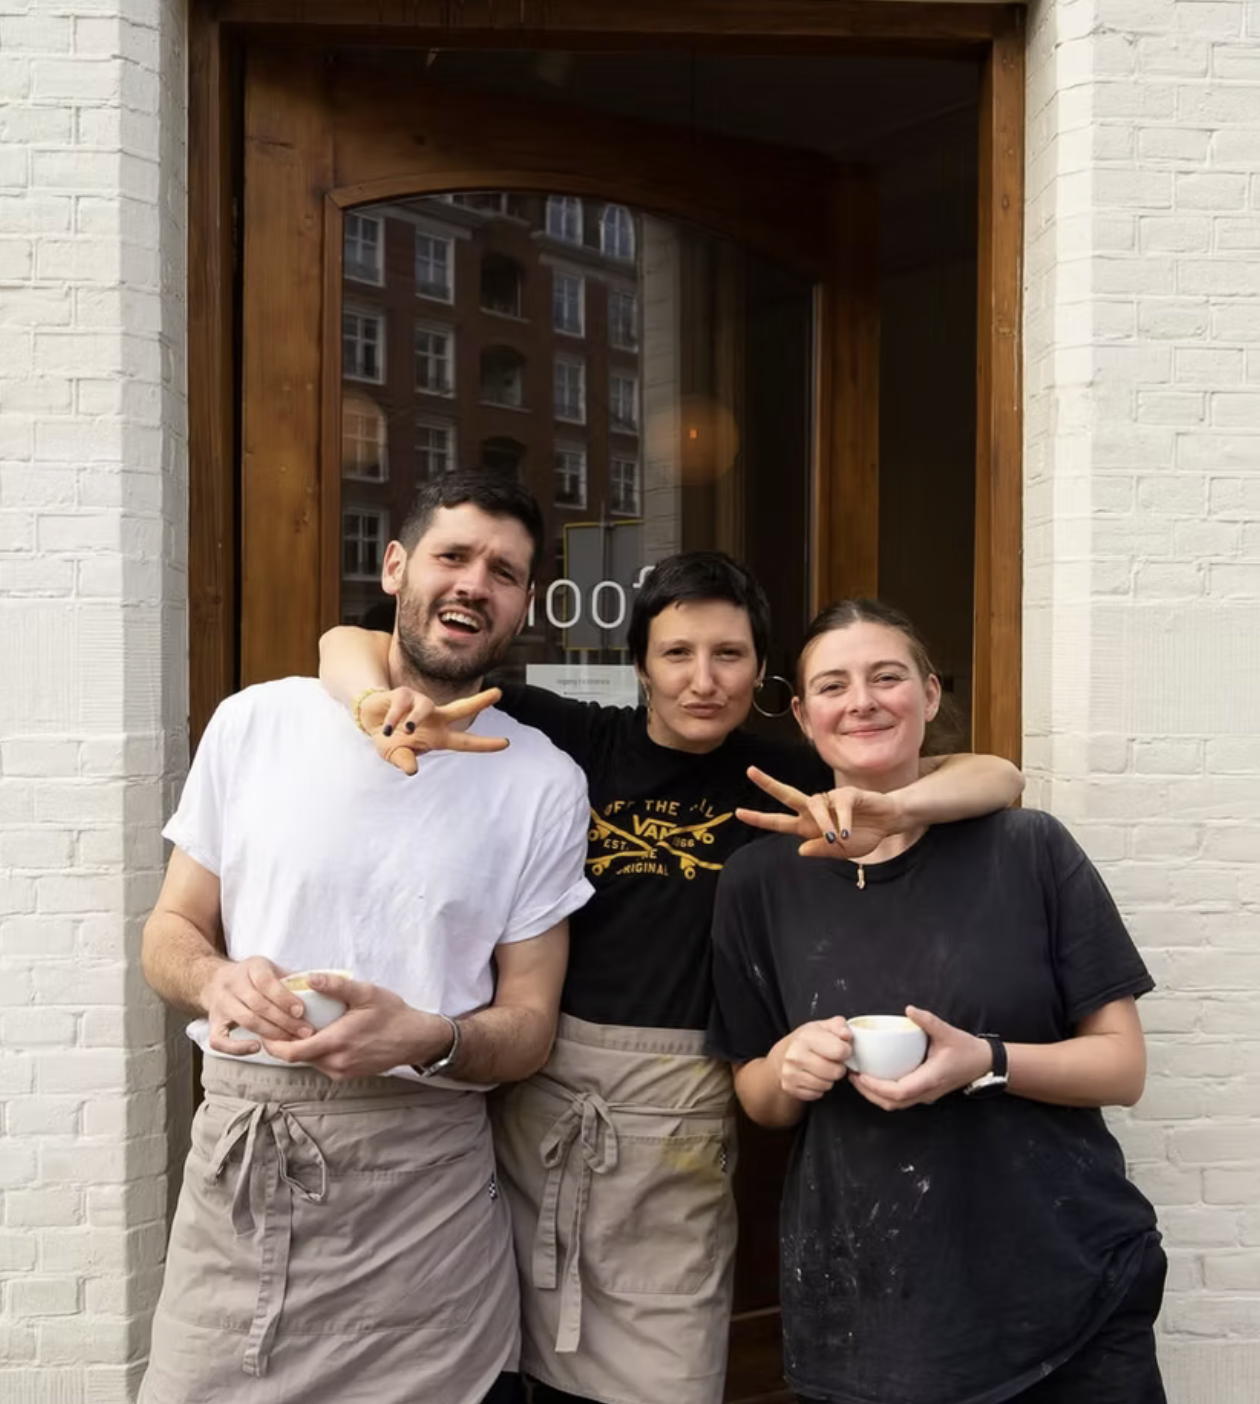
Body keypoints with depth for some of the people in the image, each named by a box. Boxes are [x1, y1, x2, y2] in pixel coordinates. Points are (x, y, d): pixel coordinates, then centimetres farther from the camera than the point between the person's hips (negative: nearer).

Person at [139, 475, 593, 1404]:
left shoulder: (543, 782, -3)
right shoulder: (258, 721, 1)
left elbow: (529, 1025, 0)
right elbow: (172, 931, 8)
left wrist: (430, 1040, -21)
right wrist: (217, 980, -15)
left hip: (423, 1171, -1)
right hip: (237, 1156, 2)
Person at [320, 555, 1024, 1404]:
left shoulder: (786, 781, 3)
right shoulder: (570, 740, -1)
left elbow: (997, 780, -2)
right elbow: (350, 644, -1)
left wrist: (887, 809, -22)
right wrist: (384, 707, -25)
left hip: (678, 1108, 0)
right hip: (534, 1082, 0)